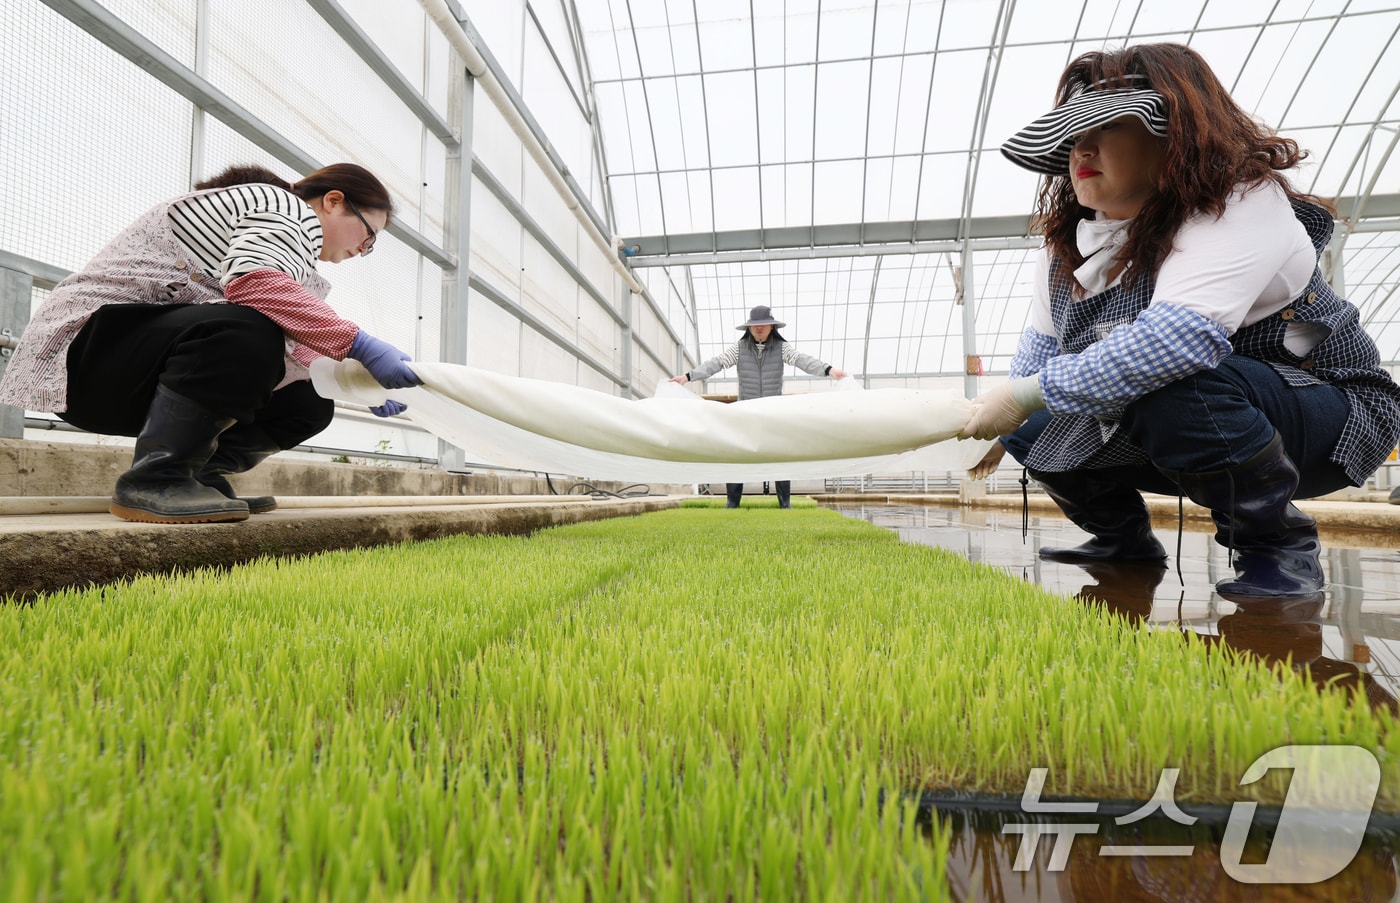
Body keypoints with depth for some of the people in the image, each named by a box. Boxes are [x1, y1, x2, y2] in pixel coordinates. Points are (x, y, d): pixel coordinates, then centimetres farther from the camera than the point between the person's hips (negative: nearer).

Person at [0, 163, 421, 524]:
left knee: (309, 402, -1)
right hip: (97, 339, -9)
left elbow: (288, 349, 5)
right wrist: (360, 345, -35)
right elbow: (257, 283, -34)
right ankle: (153, 481, -26)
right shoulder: (289, 208, -9)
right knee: (246, 333, -36)